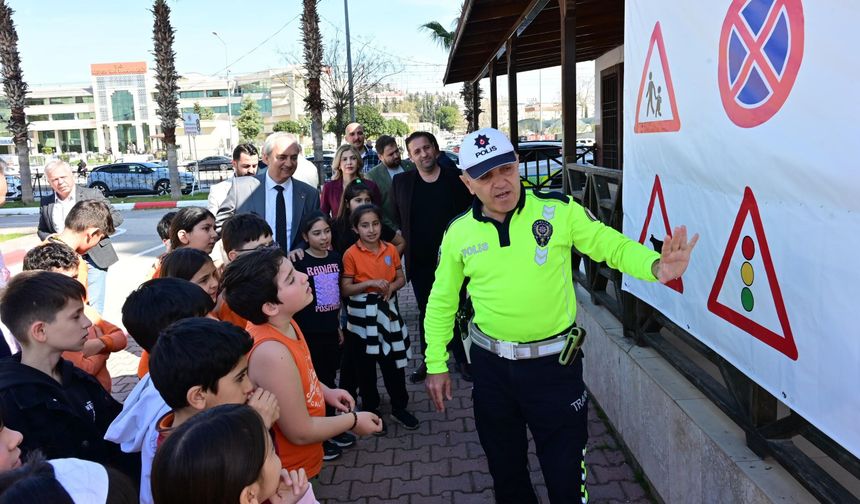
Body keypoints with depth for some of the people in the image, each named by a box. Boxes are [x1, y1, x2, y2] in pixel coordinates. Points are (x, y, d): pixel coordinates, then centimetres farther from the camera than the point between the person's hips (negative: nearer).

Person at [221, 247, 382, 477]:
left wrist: (325, 391, 4)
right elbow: (301, 433, -26)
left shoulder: (283, 323, -9)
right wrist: (353, 421, -13)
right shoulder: (272, 352, -36)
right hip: (289, 474, -8)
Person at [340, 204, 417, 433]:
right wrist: (370, 283, -23)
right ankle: (370, 410, 27)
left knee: (394, 361, 11)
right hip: (362, 315, -3)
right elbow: (345, 289, -11)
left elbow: (401, 278, 8)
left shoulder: (391, 250, 0)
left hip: (387, 311, 3)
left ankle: (399, 407, 28)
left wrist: (391, 287, -13)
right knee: (366, 365, 10)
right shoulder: (351, 254, -11)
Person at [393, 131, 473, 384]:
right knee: (426, 313, 14)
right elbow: (395, 219, 9)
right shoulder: (401, 182, 1)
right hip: (420, 263, 2)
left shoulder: (456, 178, -4)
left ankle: (461, 360, 25)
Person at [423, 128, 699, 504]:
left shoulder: (559, 211, -11)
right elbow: (442, 301, 6)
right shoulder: (458, 233, -4)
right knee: (504, 467, 22)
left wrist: (655, 266, -30)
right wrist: (436, 364, 6)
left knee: (565, 471, 11)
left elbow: (612, 245, -8)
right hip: (491, 365, 3)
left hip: (554, 363, -2)